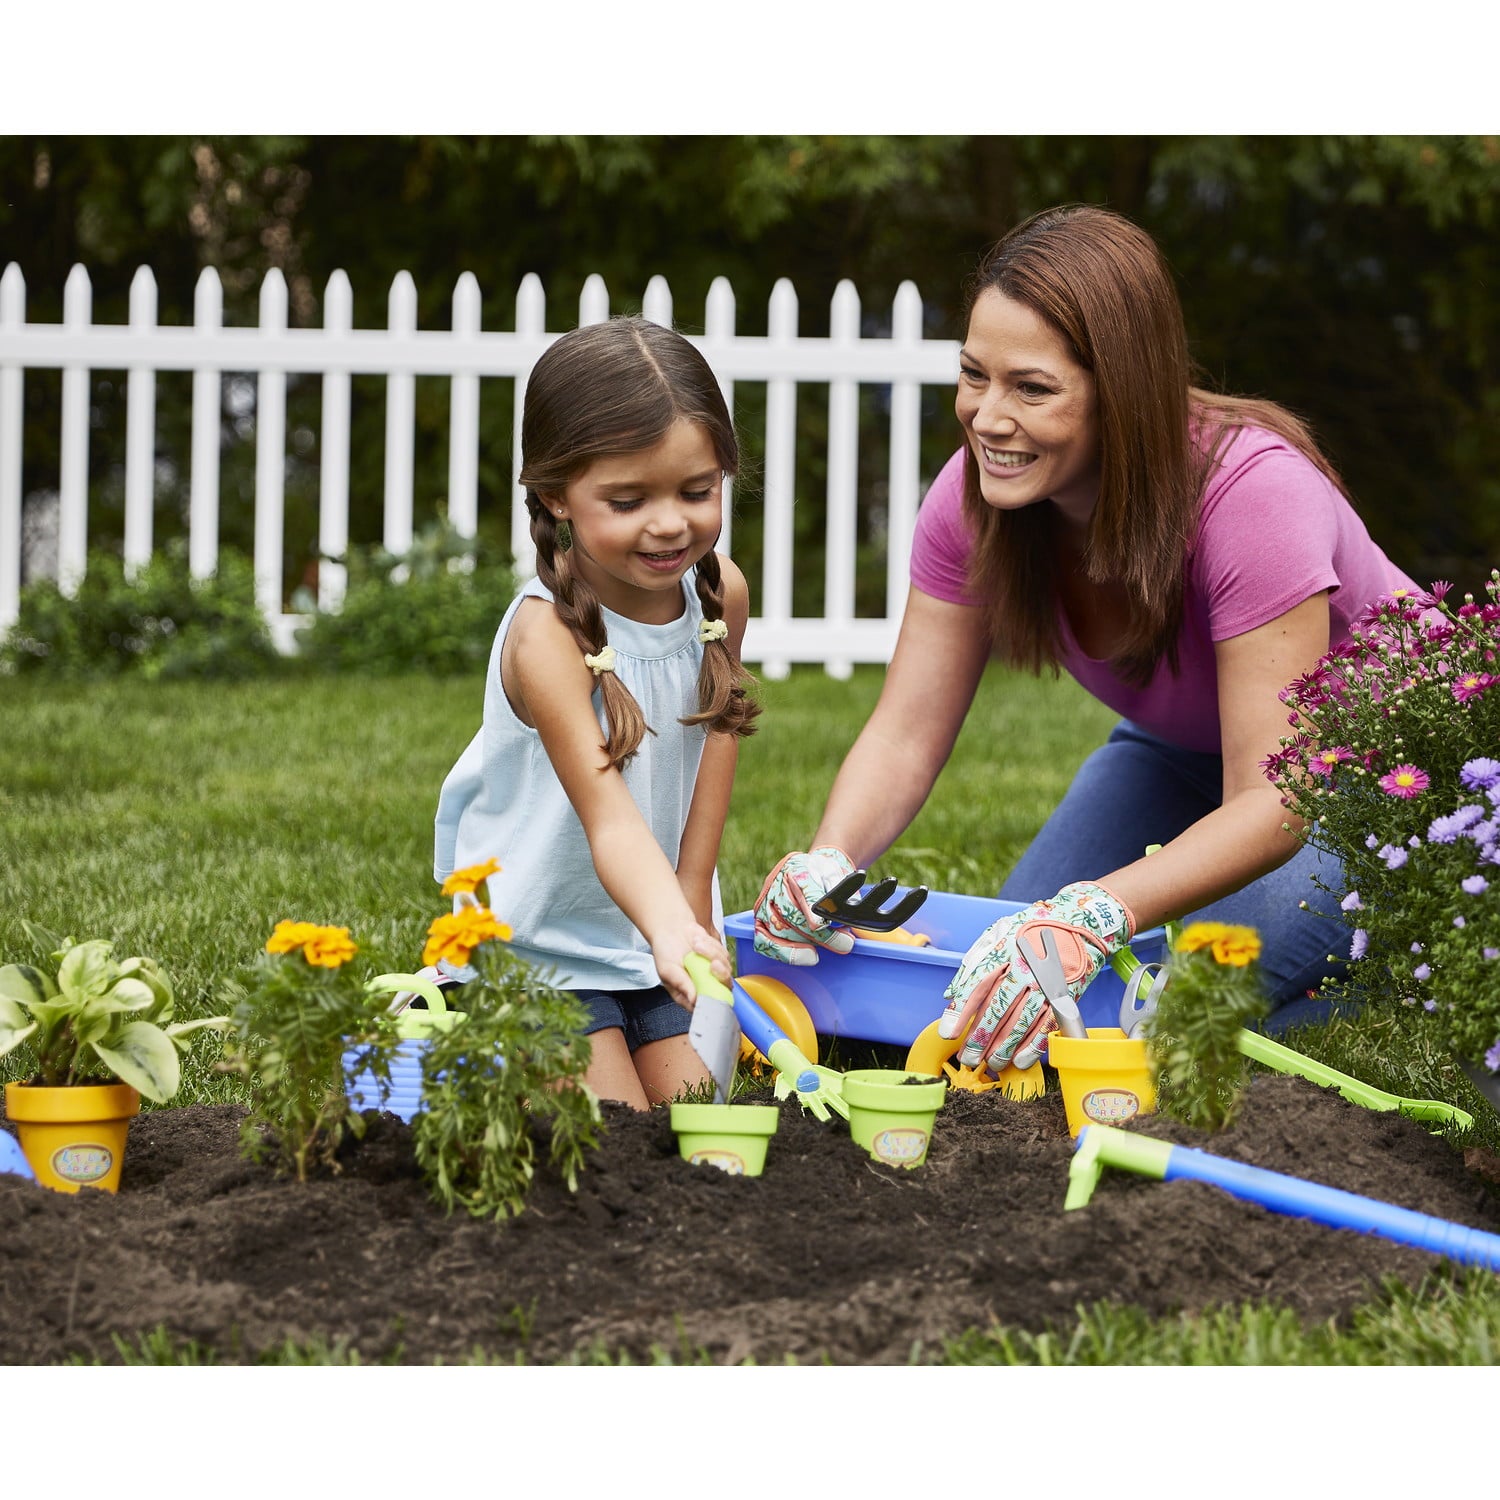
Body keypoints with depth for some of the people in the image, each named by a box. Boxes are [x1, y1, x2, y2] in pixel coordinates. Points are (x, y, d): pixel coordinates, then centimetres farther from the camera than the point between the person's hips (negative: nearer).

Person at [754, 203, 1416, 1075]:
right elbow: (907, 735, -17)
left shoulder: (1253, 494, -37)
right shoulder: (976, 497, -20)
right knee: (1004, 971, -9)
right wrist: (828, 863, -40)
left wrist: (1094, 914, -57)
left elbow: (1273, 802, -41)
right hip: (1181, 751, 6)